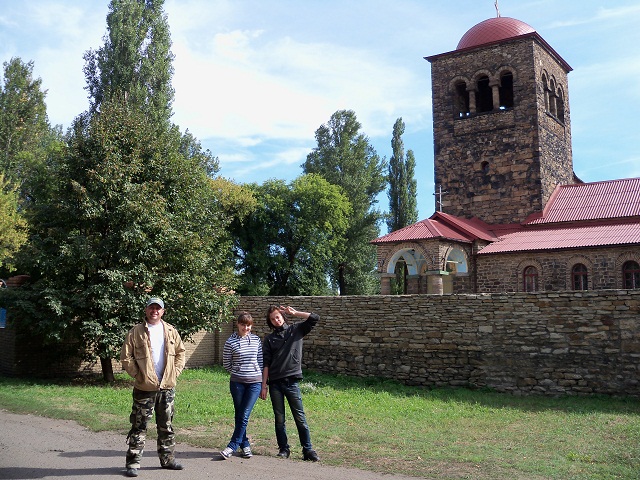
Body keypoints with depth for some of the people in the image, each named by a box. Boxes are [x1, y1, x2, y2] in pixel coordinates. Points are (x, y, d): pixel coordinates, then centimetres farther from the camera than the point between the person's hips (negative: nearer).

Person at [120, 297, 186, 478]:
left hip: (167, 387, 4)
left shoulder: (171, 331, 6)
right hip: (144, 388, -4)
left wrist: (175, 372, 2)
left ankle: (167, 459, 24)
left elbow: (180, 352, 13)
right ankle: (133, 463, 8)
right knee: (139, 427, 1)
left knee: (166, 426, 13)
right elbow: (126, 357, -5)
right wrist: (138, 375, -10)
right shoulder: (136, 332, -4)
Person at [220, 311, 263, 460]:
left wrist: (258, 376, 7)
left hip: (254, 382, 1)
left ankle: (232, 446, 2)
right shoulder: (231, 342, -3)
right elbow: (226, 364, 5)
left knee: (244, 416, -4)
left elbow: (260, 360, 11)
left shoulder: (256, 340, 5)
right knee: (239, 415, 6)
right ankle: (245, 445, 19)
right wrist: (238, 372, 7)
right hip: (237, 382, -1)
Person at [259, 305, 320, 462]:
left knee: (300, 417, 0)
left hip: (292, 381, -1)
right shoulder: (269, 339, 9)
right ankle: (284, 449, 18)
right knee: (279, 419, 7)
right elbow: (266, 364, 5)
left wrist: (294, 313, -4)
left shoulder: (296, 330, 7)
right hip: (275, 383, 2)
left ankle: (308, 449, 6)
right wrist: (264, 386, 0)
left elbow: (315, 318, -1)